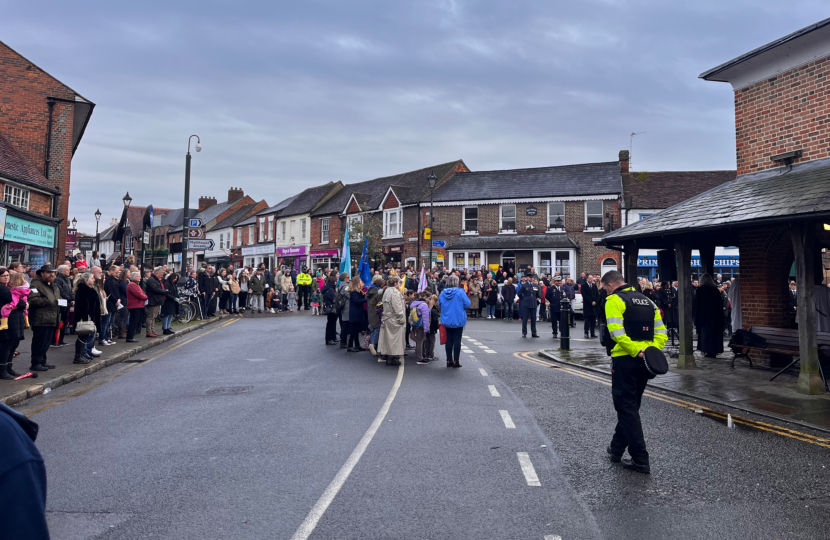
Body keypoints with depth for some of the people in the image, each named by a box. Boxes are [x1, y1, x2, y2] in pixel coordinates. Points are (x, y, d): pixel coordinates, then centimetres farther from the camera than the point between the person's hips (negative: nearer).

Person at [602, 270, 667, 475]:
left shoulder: (614, 300, -7)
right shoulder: (647, 301, 15)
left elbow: (616, 332, -22)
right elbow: (661, 332, 9)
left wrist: (636, 350, -21)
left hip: (624, 360, -7)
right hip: (644, 363, 8)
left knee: (627, 409, 1)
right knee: (630, 406, 18)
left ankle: (640, 461, 1)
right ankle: (616, 450, 31)